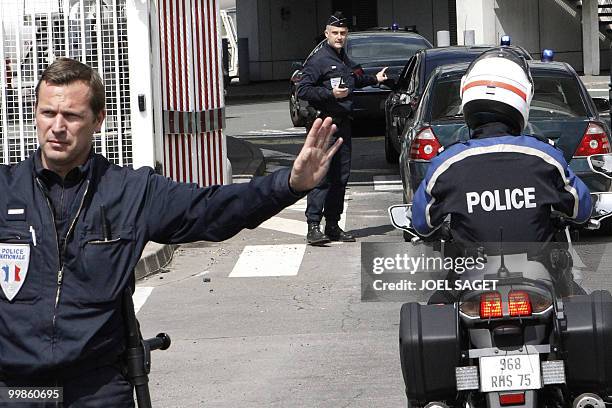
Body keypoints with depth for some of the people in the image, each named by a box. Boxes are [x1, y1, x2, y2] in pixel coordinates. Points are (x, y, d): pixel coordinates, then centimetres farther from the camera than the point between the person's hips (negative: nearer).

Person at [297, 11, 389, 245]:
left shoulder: (345, 60, 18)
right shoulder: (318, 60, -8)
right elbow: (302, 90, -14)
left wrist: (374, 80, 39)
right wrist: (331, 93, -20)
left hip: (343, 124, 8)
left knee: (341, 177, 10)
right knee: (322, 177, -14)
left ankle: (333, 225, 16)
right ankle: (313, 227, -16)